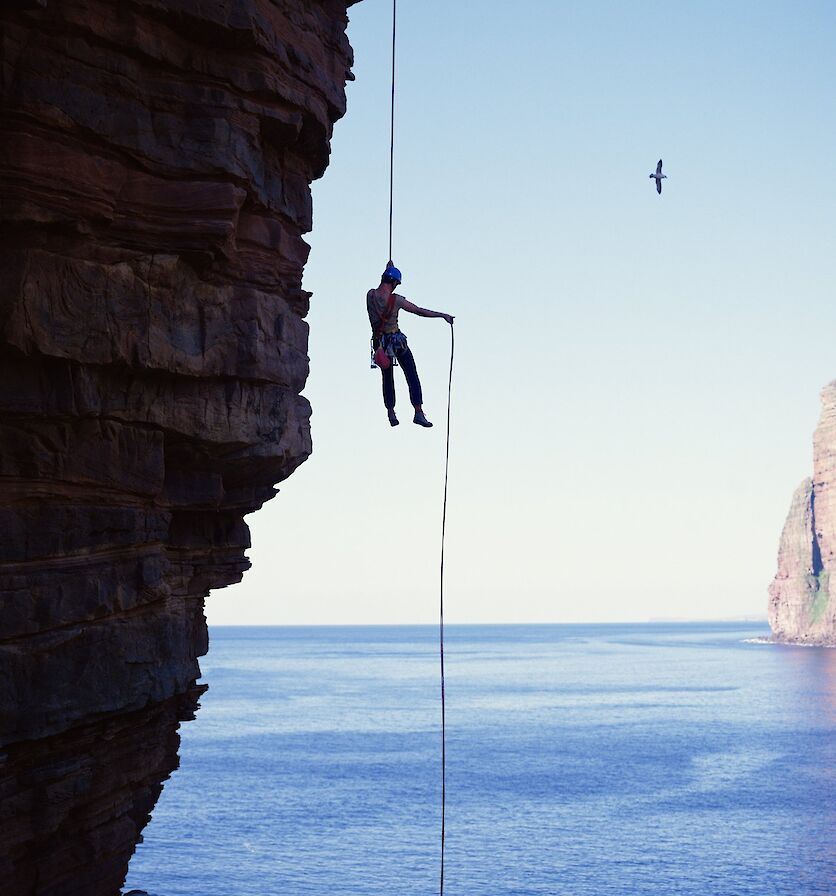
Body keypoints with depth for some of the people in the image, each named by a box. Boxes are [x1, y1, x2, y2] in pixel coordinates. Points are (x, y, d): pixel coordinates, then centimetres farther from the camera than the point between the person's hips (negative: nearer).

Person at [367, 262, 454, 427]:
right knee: (412, 376, 2)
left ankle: (391, 414, 17)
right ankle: (418, 412, -7)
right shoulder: (396, 300, -18)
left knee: (387, 378, 17)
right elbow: (420, 311, -12)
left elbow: (381, 289, 18)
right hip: (397, 341, -4)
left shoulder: (370, 295, -8)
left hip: (380, 343, 4)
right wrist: (443, 315, -3)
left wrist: (388, 269, 31)